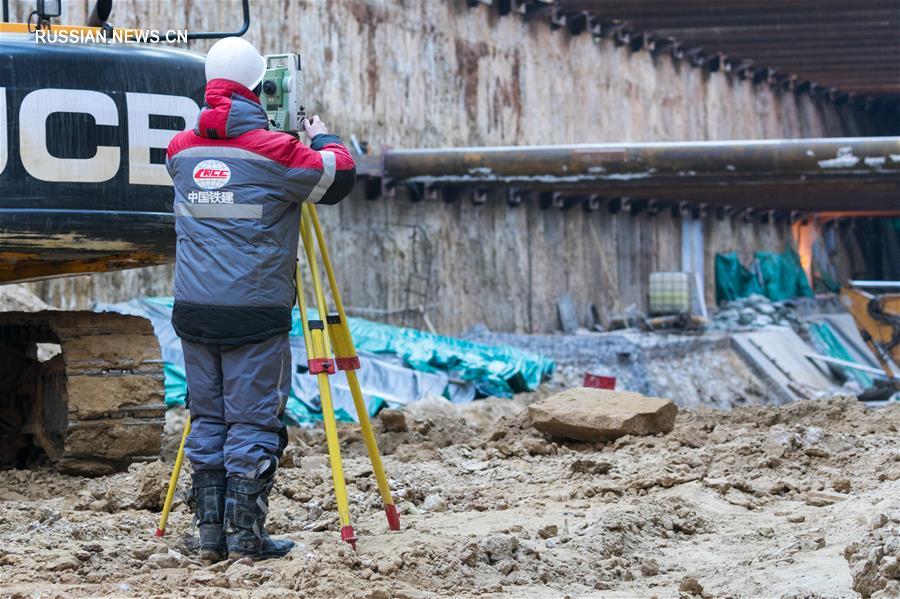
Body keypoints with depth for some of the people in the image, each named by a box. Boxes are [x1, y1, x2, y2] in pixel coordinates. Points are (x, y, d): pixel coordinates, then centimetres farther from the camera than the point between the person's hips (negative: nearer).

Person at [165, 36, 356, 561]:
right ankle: (246, 533, -1)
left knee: (207, 420, 11)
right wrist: (324, 140, 19)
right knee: (253, 422, 0)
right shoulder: (273, 150, -10)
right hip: (254, 314, -5)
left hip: (194, 311, 5)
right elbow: (339, 176, -1)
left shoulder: (182, 149, 7)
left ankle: (211, 532, 12)